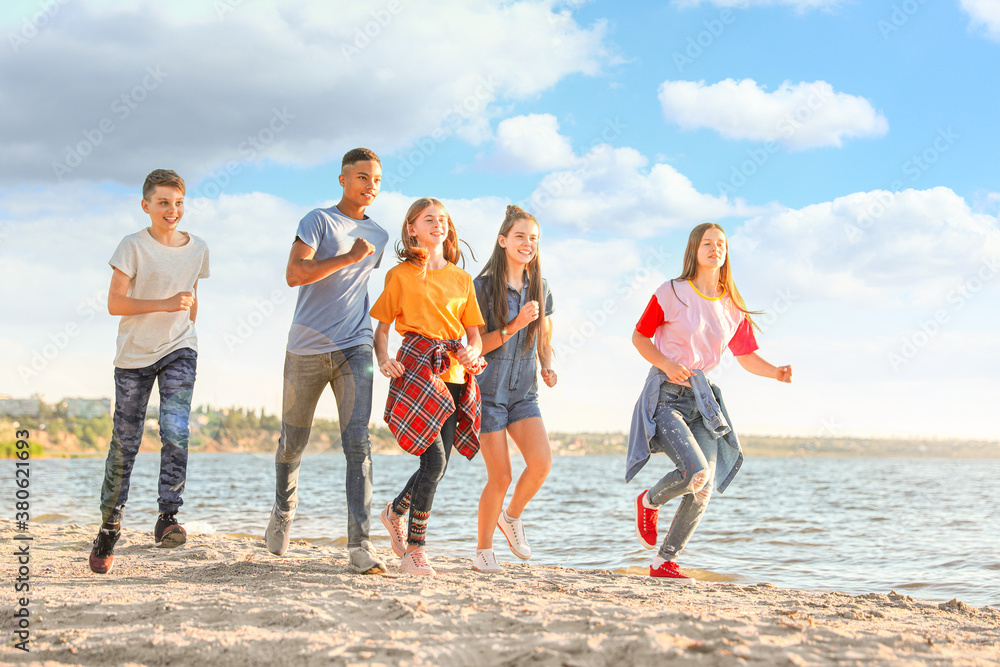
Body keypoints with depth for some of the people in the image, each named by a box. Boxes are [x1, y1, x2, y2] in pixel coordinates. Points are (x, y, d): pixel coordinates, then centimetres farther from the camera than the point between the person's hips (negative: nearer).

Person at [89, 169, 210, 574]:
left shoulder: (197, 249, 5)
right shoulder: (134, 246, -8)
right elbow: (115, 303, -14)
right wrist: (165, 304, -23)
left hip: (179, 350, 2)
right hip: (134, 354, -2)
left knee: (175, 430, -18)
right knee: (125, 442, 2)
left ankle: (167, 518, -12)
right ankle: (109, 528, 14)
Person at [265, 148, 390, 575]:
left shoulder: (378, 236, 14)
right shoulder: (318, 220, -2)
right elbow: (294, 274, -16)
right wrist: (350, 256, -19)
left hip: (354, 348, 2)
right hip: (306, 348, -2)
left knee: (357, 443, -12)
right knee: (293, 441, 12)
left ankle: (360, 544, -15)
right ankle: (283, 513, 39)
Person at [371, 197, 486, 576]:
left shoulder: (462, 279, 18)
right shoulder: (401, 274, 7)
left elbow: (475, 334, 16)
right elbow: (381, 327, 7)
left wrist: (472, 354, -6)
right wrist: (383, 360, -12)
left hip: (454, 375, 5)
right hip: (416, 369, -5)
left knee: (438, 465, 4)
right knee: (434, 459, -16)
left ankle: (396, 511, 34)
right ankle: (415, 550, -4)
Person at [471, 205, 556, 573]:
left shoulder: (540, 288, 8)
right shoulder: (483, 287, -7)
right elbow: (476, 344, -10)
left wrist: (548, 367, 0)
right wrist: (515, 325, -21)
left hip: (524, 393, 4)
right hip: (489, 391, -4)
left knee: (542, 461, -16)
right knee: (500, 476, -7)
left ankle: (511, 517, 12)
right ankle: (483, 550, 13)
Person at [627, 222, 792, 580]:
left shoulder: (733, 307, 8)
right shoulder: (671, 293, -5)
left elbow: (747, 356, 12)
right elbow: (639, 337, 2)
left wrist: (777, 372, -7)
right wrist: (667, 365, -14)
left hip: (703, 397, 5)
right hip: (666, 394, -5)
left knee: (705, 489, -2)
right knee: (696, 472, -24)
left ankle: (664, 561, 14)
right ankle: (649, 501, 10)